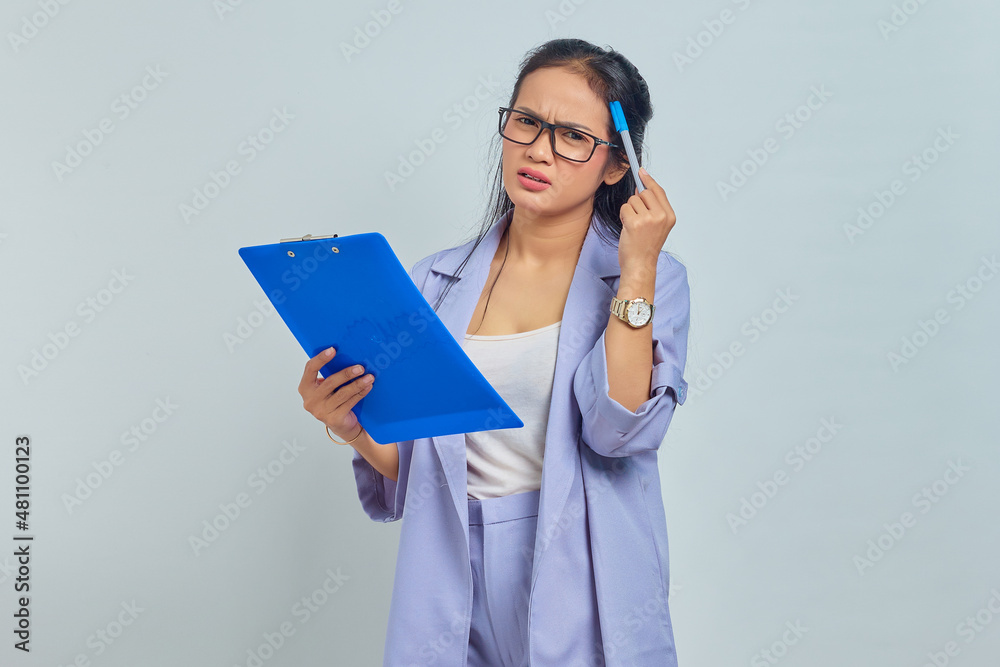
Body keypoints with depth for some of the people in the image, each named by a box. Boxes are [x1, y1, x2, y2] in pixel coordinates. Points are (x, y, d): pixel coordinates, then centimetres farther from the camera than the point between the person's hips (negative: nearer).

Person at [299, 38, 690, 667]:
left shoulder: (652, 278, -3)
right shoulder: (438, 282, 4)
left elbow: (619, 429, -18)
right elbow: (405, 471, 5)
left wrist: (636, 269, -17)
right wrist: (354, 426, -14)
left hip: (585, 590, -2)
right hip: (457, 586, 2)